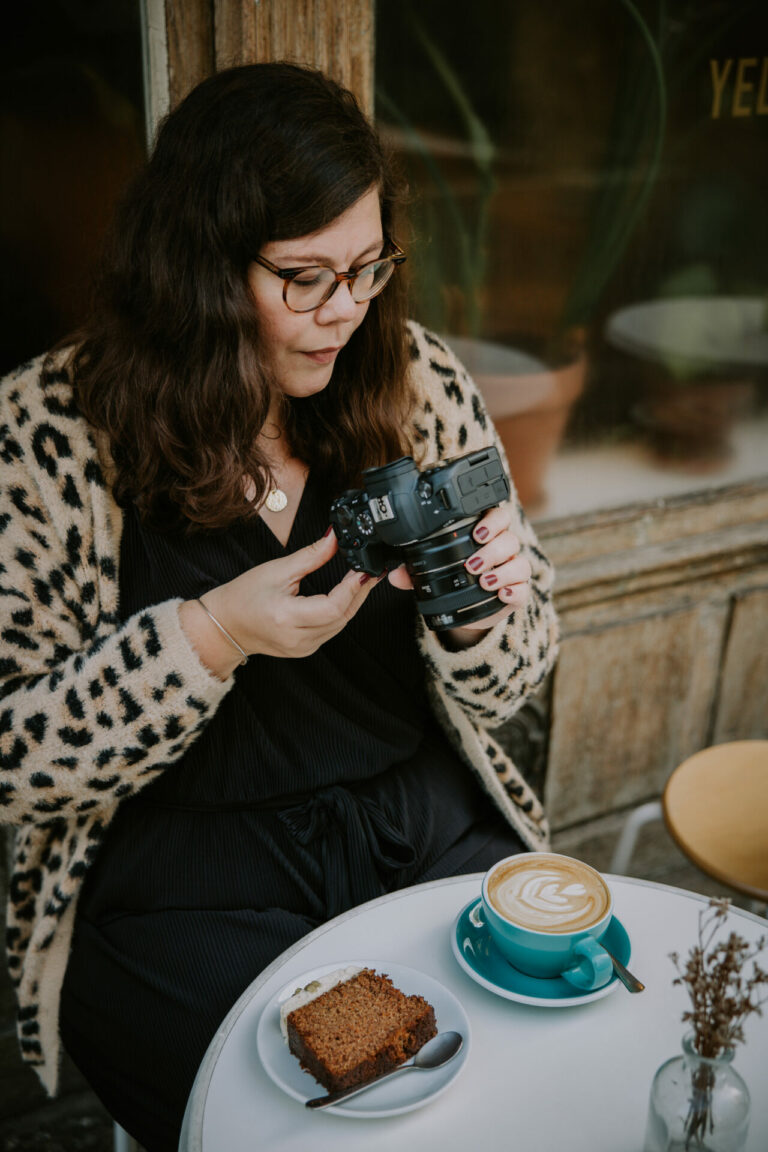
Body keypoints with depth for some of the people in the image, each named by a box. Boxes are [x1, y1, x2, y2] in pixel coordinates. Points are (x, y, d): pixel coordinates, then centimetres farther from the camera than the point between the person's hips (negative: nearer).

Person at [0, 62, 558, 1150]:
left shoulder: (416, 379, 0)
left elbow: (507, 682, 6)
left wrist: (476, 611, -18)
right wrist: (210, 635, -24)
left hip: (428, 833, 4)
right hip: (180, 884, -3)